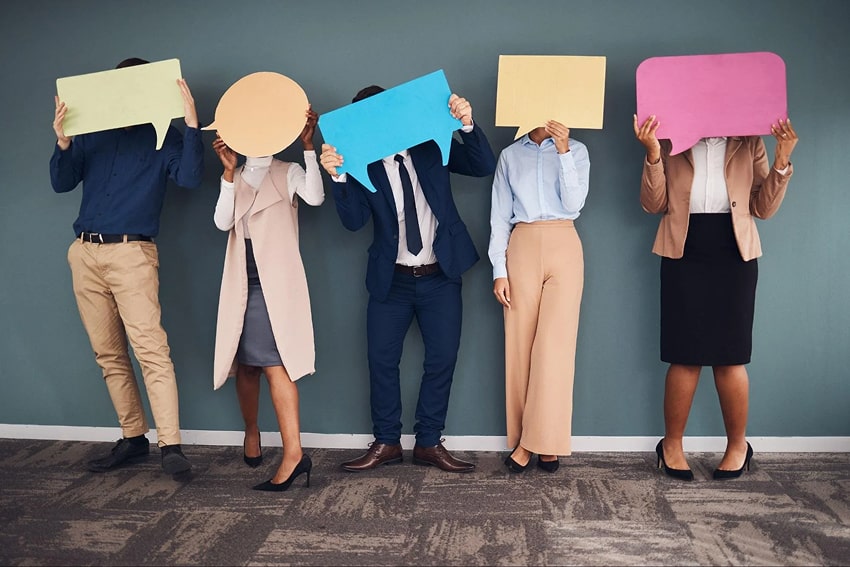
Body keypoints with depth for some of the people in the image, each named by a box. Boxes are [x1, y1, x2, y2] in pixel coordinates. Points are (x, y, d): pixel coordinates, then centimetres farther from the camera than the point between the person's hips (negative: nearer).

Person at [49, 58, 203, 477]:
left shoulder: (161, 137, 5)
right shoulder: (91, 134, 15)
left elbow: (190, 178, -11)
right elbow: (61, 184, 8)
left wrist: (191, 123, -18)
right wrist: (62, 142, -9)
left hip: (131, 253, -5)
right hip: (85, 254, 5)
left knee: (151, 349, -14)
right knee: (108, 355, 7)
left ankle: (170, 445, -13)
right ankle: (133, 439, 16)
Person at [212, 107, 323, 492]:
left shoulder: (288, 173, 6)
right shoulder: (236, 178, 16)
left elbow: (316, 198, -15)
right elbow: (222, 222, -1)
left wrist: (308, 146, -19)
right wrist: (229, 172, -9)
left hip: (275, 280, -5)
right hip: (242, 281, 5)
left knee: (273, 362, -15)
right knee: (245, 362, 11)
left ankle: (293, 452, -17)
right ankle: (251, 430, 31)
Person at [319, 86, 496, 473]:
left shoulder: (432, 147, -2)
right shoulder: (364, 163, -4)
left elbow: (484, 167, -9)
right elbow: (354, 220, -15)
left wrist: (467, 125, -25)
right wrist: (338, 176, -31)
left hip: (440, 277, 0)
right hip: (391, 280, 0)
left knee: (442, 358, 4)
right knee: (381, 360, 4)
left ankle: (429, 444, 19)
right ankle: (386, 443, 20)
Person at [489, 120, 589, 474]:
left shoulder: (576, 151, 10)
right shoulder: (510, 155, 12)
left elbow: (574, 204, -2)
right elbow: (500, 216, 7)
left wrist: (564, 151, -9)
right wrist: (499, 270, -1)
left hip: (564, 248, -1)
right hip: (523, 248, 1)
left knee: (554, 345, -7)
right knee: (520, 345, 0)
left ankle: (545, 442, 0)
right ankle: (523, 440, 7)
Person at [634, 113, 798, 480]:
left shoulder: (749, 143, 9)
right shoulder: (671, 141, 7)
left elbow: (764, 208, 7)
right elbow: (654, 205, 1)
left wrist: (782, 160, -6)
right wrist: (652, 154, -12)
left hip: (734, 255, 1)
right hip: (685, 254, -1)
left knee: (730, 357, 3)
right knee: (685, 357, 0)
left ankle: (738, 445, 22)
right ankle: (671, 445, 16)